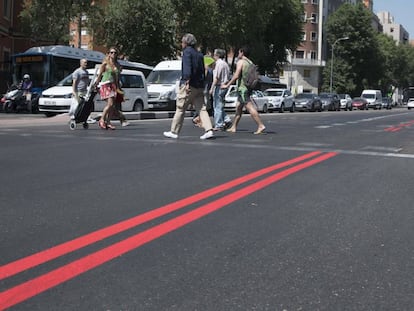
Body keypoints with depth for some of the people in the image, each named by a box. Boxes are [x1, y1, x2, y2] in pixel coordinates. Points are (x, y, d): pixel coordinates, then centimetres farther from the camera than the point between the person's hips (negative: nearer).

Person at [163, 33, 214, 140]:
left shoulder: (187, 51, -5)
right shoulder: (199, 54, 18)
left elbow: (187, 68, -17)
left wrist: (187, 82, -22)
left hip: (189, 85, -7)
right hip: (199, 86, 7)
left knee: (180, 109, 1)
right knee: (201, 109, 4)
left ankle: (174, 132, 8)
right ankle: (209, 130, -9)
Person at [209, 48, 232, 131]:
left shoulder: (219, 63, -12)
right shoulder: (225, 64, 16)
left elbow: (216, 77, -18)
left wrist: (212, 88, -16)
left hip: (219, 86, -9)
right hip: (225, 86, 9)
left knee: (218, 106, -4)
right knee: (219, 106, 17)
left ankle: (219, 125, -2)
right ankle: (226, 120, 8)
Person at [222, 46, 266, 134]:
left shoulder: (241, 61, -7)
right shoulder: (250, 63, 16)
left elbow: (236, 76, -15)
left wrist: (227, 85, -9)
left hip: (242, 88, -9)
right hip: (248, 88, 9)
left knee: (250, 107, -13)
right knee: (238, 107, 15)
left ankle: (261, 126, -19)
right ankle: (234, 127, 20)